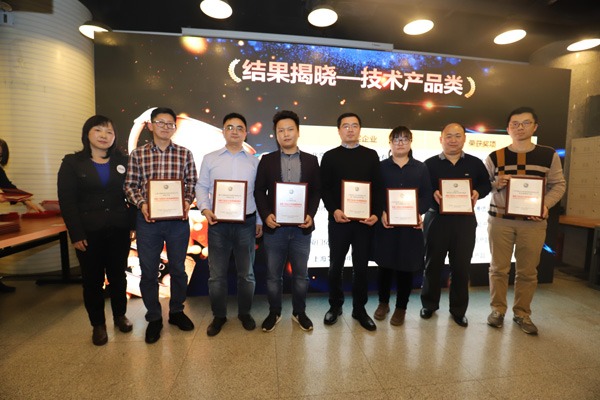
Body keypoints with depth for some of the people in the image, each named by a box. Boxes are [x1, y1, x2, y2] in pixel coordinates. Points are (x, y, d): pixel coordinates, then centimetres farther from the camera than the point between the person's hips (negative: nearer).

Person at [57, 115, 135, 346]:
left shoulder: (122, 161, 7)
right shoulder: (72, 163, 1)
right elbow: (67, 201, -3)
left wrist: (135, 223, -4)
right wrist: (76, 234, -9)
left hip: (119, 230, 1)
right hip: (89, 232, -1)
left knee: (118, 275, 13)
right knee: (92, 279, 9)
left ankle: (120, 315, 33)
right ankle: (98, 324, 27)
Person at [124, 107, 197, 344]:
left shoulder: (185, 154, 4)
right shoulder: (137, 154, 4)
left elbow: (192, 183, 4)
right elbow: (130, 185, 5)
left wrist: (187, 202, -13)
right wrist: (141, 203, -12)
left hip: (178, 220, 0)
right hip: (148, 219, 0)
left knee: (178, 269, 12)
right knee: (148, 271, 9)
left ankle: (177, 311, 34)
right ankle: (154, 318, 30)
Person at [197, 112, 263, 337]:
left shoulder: (254, 161, 7)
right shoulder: (210, 159, 7)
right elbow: (201, 187, 7)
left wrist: (260, 221, 6)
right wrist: (204, 208, -11)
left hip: (246, 223, 1)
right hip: (218, 223, 0)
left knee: (246, 272, 12)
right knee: (217, 274, 9)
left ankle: (245, 313, 32)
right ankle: (218, 315, 29)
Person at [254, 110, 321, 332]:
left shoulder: (311, 160, 6)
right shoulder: (267, 160, 5)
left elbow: (316, 191, 4)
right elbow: (259, 191, 2)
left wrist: (310, 215, -10)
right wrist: (266, 215, -12)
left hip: (302, 228, 1)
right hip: (275, 227, 0)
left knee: (300, 275, 13)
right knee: (273, 275, 12)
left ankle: (299, 312, 34)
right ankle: (274, 312, 33)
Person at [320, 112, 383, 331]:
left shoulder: (371, 155, 9)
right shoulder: (330, 156, 6)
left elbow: (378, 187, 5)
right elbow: (324, 188, 0)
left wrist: (376, 213, -9)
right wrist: (334, 210, -15)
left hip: (365, 220, 1)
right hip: (339, 219, -1)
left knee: (361, 266, 10)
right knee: (336, 265, 9)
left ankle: (359, 308, 27)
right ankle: (335, 305, 29)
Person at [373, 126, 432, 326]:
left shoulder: (420, 168, 10)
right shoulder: (381, 166, 6)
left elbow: (426, 195, 4)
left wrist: (419, 213, -14)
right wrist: (382, 213, -17)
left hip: (412, 224, 1)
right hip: (386, 223, -1)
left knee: (406, 265, 7)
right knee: (385, 263, 8)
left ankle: (401, 307, 26)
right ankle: (383, 302, 30)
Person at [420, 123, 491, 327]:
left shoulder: (475, 163, 8)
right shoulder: (430, 164, 3)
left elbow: (486, 184, 12)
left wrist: (478, 192, -9)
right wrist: (433, 194, -19)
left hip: (465, 220, 2)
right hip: (436, 219, -1)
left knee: (461, 267, 8)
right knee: (433, 264, 8)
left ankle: (458, 310, 26)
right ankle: (429, 304, 26)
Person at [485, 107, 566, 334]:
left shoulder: (549, 156, 4)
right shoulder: (495, 157, 2)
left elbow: (558, 184, 7)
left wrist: (545, 204, -10)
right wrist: (497, 184, -14)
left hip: (533, 222, 1)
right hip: (500, 220, 0)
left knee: (528, 271, 9)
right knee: (498, 268, 6)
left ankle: (522, 313, 26)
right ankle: (497, 310, 22)